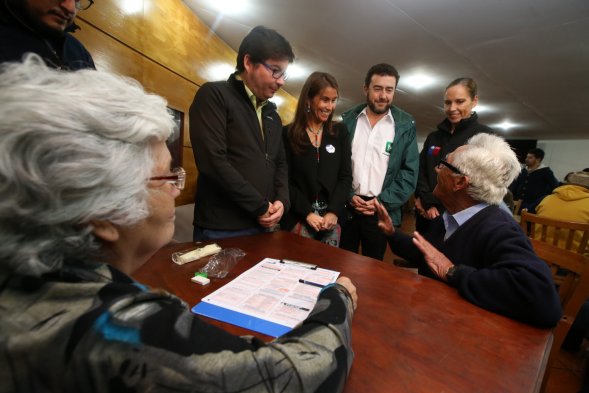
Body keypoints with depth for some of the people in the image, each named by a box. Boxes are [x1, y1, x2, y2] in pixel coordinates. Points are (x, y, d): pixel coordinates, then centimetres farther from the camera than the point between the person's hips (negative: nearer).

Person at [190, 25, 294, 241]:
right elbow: (213, 162, -19)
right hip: (220, 229, -6)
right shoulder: (213, 95, -8)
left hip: (262, 225, 7)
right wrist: (260, 206, -13)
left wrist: (282, 200, -1)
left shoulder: (273, 114, 16)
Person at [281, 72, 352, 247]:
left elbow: (345, 176, 4)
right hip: (299, 218, -2)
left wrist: (334, 211, -8)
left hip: (332, 217, 3)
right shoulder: (288, 134, -1)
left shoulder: (340, 132, 7)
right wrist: (307, 212, -12)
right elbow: (286, 180, -3)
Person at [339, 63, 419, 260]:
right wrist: (347, 195, -8)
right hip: (346, 206, 1)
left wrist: (383, 201, -11)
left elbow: (410, 172, -2)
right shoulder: (347, 119, 3)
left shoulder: (406, 125, 1)